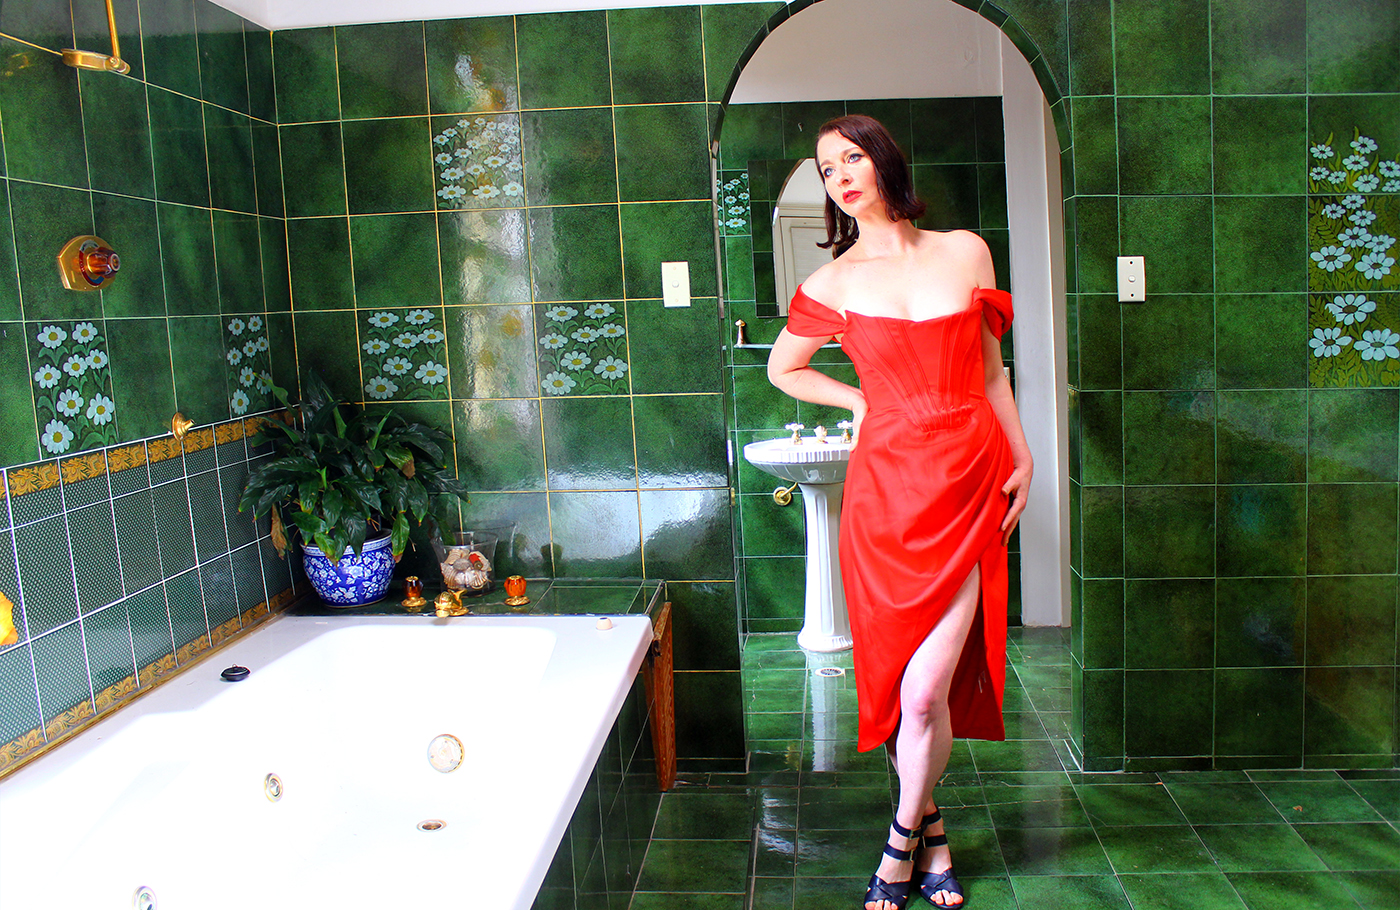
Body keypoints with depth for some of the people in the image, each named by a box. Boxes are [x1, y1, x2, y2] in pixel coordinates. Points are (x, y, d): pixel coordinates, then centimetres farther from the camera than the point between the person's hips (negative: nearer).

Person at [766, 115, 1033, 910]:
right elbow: (783, 370, 18)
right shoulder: (833, 283, 4)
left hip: (971, 484, 0)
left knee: (925, 689, -5)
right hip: (889, 486, 0)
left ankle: (905, 835, 21)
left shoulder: (965, 251, 7)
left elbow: (990, 368, 15)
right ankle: (931, 826, 31)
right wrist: (860, 401, 6)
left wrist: (1022, 456, 14)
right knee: (905, 684, 6)